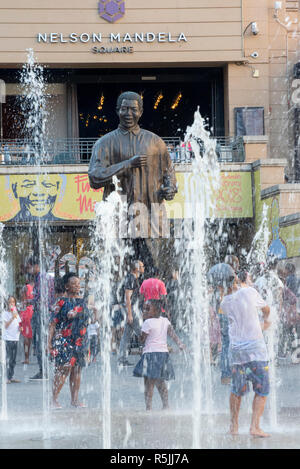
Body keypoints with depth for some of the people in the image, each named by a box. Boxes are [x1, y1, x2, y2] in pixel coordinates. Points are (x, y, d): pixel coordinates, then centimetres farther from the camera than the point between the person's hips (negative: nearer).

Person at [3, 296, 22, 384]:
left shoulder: (16, 313, 15)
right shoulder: (5, 313, -4)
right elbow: (5, 325, -13)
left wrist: (20, 327, 3)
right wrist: (12, 318, -21)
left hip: (15, 338, 6)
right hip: (8, 338, -6)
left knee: (13, 360, 7)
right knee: (8, 359, -9)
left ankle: (11, 377, 12)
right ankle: (7, 378, -8)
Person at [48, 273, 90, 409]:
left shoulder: (82, 302, 13)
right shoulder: (62, 302, -4)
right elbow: (53, 323, -7)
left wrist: (86, 342, 17)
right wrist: (49, 342, -13)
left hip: (80, 341, 6)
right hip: (64, 341, -6)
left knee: (77, 370, 6)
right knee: (63, 370, -11)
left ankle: (74, 399, 12)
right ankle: (54, 399, -5)